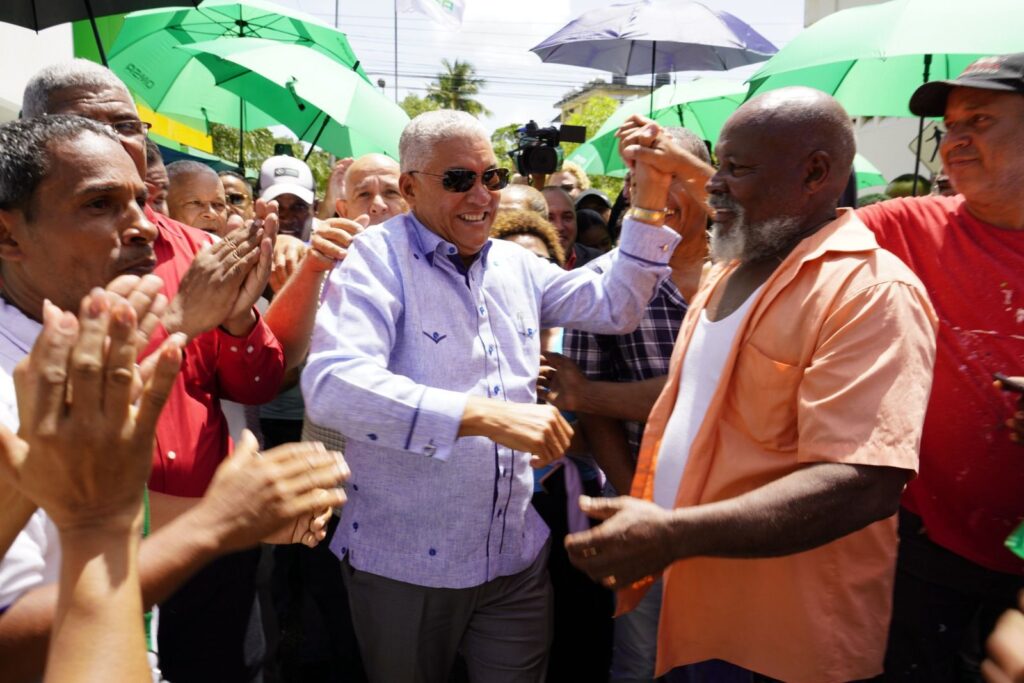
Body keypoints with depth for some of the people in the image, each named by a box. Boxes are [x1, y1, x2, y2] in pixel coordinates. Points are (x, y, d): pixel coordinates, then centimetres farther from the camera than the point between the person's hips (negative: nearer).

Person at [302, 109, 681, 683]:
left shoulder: (516, 264, 7)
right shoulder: (378, 258, -13)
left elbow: (615, 308, 14)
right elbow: (332, 384, -28)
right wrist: (484, 414, -35)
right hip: (403, 565, -4)